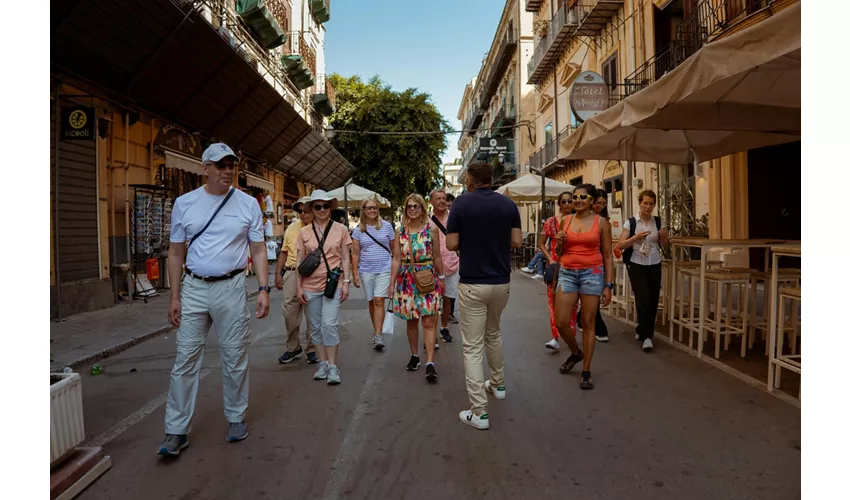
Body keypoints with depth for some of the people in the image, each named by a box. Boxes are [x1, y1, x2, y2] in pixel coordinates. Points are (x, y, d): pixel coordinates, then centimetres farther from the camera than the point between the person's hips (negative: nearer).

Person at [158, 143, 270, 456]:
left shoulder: (248, 204, 2)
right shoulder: (184, 204, 4)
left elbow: (258, 250, 3)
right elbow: (176, 253, 7)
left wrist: (263, 289, -6)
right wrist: (174, 297, 3)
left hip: (231, 288, -1)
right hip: (193, 288, 1)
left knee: (234, 357, 7)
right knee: (186, 359, 2)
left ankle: (236, 418, 24)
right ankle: (176, 431, 12)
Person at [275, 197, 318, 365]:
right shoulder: (292, 228, 13)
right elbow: (284, 252, 17)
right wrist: (278, 273, 12)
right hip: (292, 273, 4)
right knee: (290, 311, 5)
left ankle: (312, 349, 17)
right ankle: (293, 348, 21)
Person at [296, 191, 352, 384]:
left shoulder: (340, 229, 1)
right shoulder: (304, 232, 5)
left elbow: (345, 258, 3)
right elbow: (300, 262, 7)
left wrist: (346, 282, -4)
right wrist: (298, 286, 3)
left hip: (333, 284, -2)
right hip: (310, 286, 3)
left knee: (330, 324, -9)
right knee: (315, 327, 8)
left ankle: (332, 366, 2)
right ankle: (323, 363, 21)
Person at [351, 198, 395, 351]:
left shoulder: (386, 226, 3)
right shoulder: (358, 230, 4)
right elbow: (355, 253, 5)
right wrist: (355, 274, -1)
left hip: (384, 269, -2)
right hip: (366, 270, 2)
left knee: (379, 300, -12)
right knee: (371, 302, 8)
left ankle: (378, 335, -11)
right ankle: (377, 332, 21)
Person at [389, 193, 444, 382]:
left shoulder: (432, 229, 0)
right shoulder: (400, 231, 4)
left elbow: (437, 257, 6)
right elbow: (397, 259, 4)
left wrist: (441, 278, 10)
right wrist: (392, 282, 2)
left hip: (428, 278, -2)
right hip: (407, 280, 2)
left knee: (429, 321, -8)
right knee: (411, 321, 11)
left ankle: (430, 363, -9)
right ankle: (414, 356, 27)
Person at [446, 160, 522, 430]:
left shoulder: (461, 203, -8)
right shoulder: (508, 204, 2)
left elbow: (451, 244, -8)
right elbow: (517, 241, 1)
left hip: (472, 284, -5)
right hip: (501, 282, 5)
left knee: (473, 346, 0)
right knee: (493, 334, 28)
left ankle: (479, 412, 0)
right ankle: (498, 384, 44)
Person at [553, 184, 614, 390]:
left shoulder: (601, 222, 0)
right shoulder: (565, 220, 8)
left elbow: (607, 256, 2)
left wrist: (608, 285, -4)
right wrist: (560, 242, -6)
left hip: (592, 273, -3)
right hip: (567, 273, 3)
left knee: (588, 323, 1)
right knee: (561, 322, -1)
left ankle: (586, 371, 14)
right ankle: (576, 352, 30)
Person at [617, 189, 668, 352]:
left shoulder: (658, 222, 6)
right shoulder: (631, 222, -3)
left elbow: (665, 244, 17)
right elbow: (620, 245, -6)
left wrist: (664, 236, -5)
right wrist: (636, 237, -19)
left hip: (654, 265, 4)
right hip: (636, 265, -3)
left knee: (653, 300, 5)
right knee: (643, 300, -8)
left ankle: (642, 332, 25)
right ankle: (646, 336, 3)